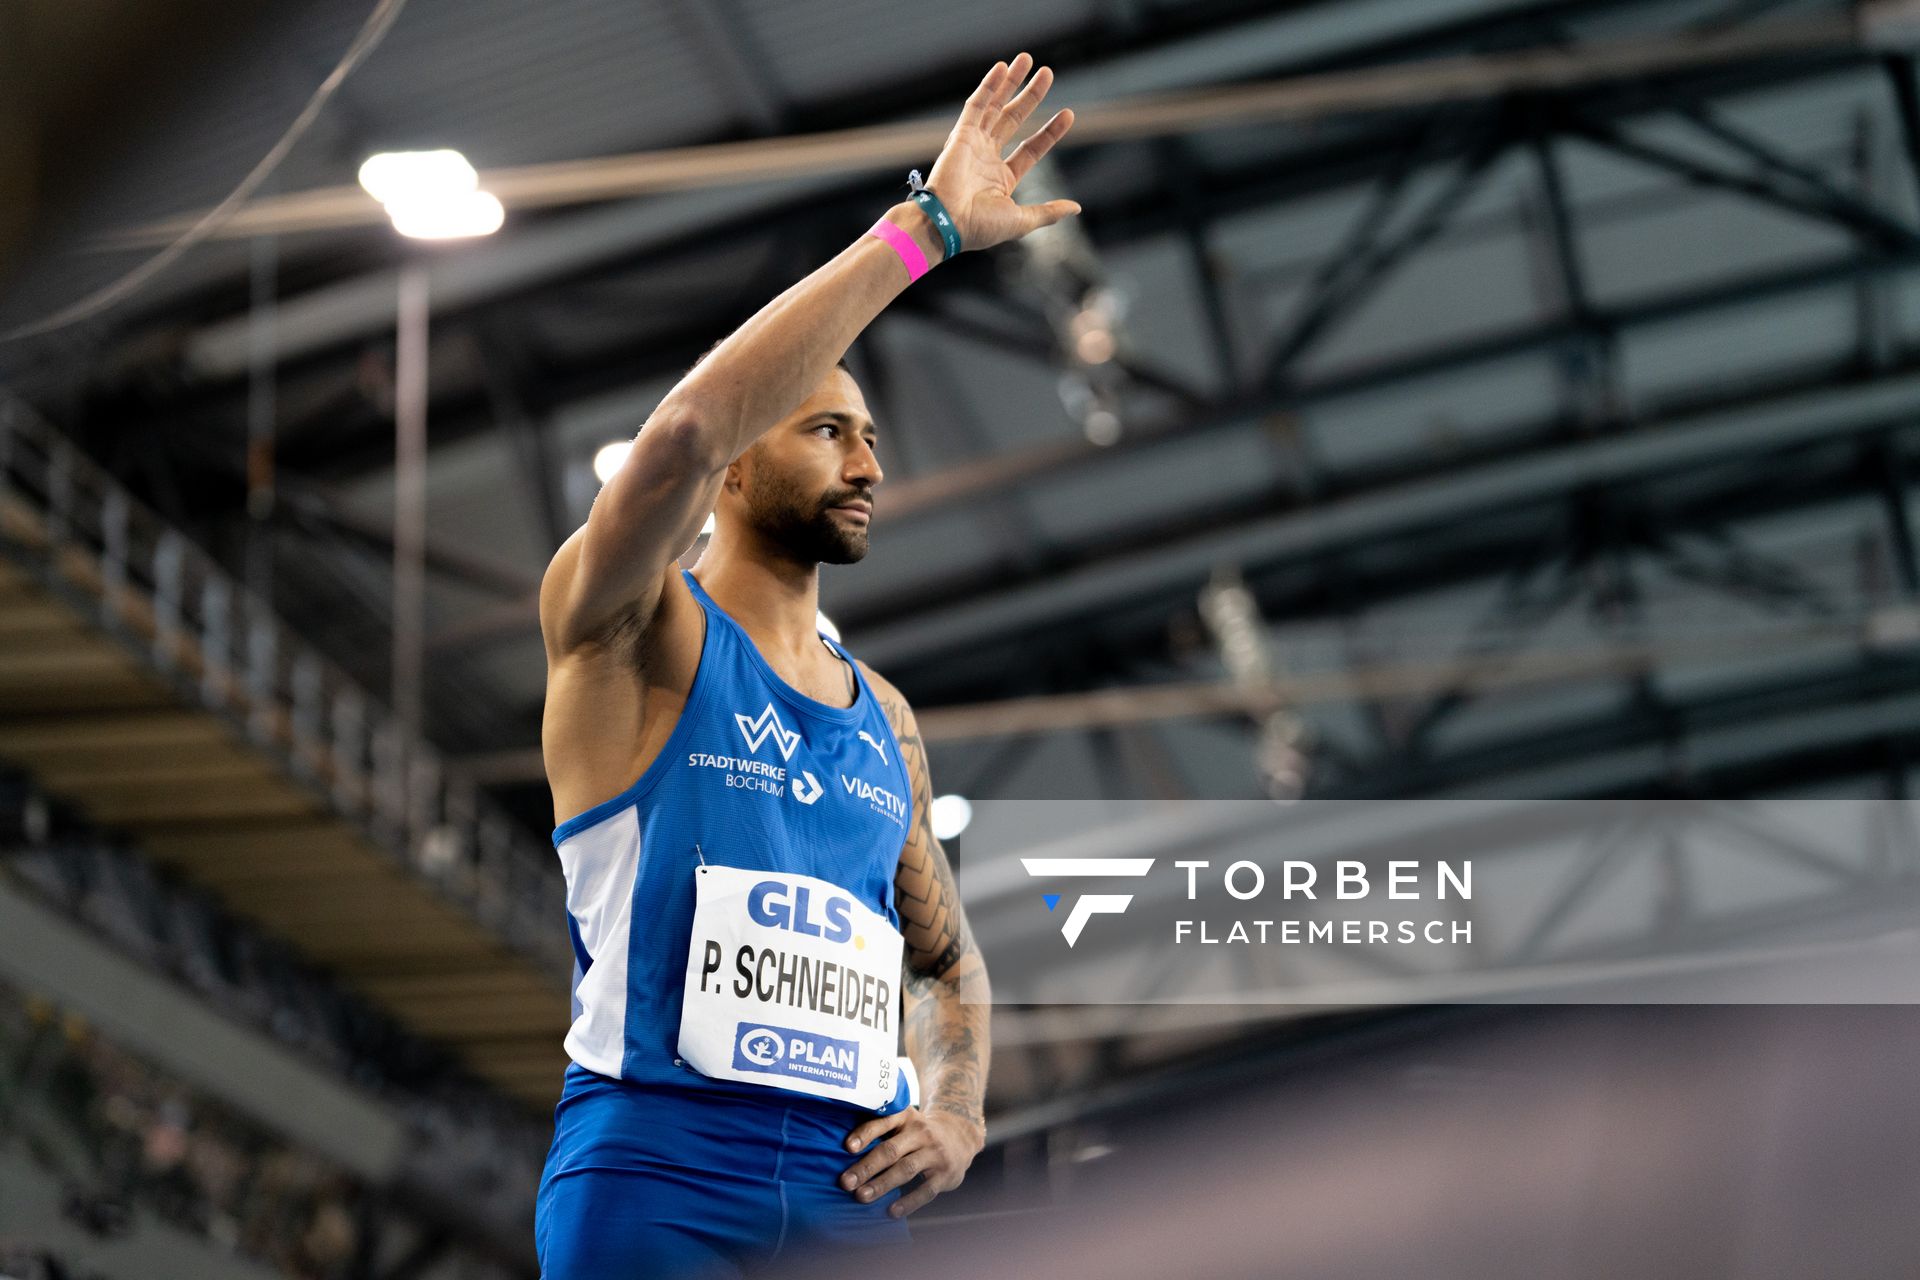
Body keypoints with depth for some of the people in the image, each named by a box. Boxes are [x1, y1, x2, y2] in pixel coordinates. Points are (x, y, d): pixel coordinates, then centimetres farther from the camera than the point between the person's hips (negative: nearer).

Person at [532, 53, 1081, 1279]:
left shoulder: (886, 717, 20)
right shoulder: (636, 636, 1)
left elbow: (949, 960, 29)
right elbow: (684, 430, -19)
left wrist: (958, 1114, 6)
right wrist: (925, 226, -16)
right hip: (654, 1177, -5)